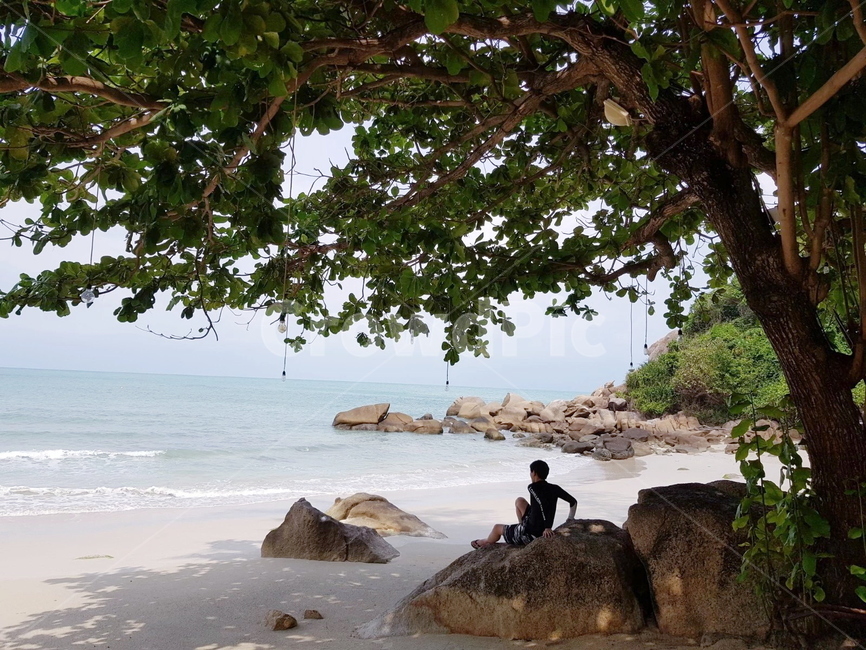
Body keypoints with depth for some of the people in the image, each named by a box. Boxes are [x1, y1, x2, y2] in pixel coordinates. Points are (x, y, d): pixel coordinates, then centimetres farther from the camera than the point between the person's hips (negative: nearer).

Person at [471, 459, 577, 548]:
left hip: (530, 534, -7)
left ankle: (486, 543, 51)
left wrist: (548, 527, -33)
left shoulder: (533, 487, -19)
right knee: (519, 501, 23)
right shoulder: (554, 488, -1)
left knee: (497, 528, 21)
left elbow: (543, 503, -37)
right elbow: (573, 501, -1)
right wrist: (570, 520, 6)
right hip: (543, 531, 7)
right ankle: (522, 525, 34)